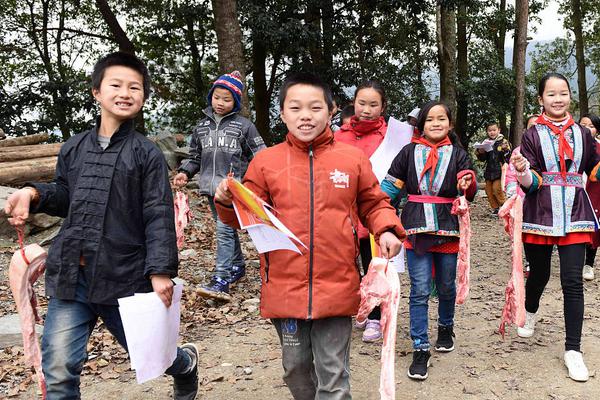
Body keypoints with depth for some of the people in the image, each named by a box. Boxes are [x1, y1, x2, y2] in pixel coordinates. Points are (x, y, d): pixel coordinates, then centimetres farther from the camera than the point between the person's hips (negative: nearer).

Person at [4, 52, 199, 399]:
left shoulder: (147, 154, -5)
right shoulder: (74, 148, 8)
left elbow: (159, 216, -9)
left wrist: (161, 270, -16)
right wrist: (33, 194, 0)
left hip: (126, 279, -3)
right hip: (70, 277, 4)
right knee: (59, 369, 0)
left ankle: (186, 362, 49)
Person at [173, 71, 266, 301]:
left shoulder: (244, 126, 0)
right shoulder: (202, 125, 13)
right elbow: (195, 156, 21)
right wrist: (185, 172, 4)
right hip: (210, 186, 5)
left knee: (225, 229, -13)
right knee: (226, 229, 15)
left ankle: (221, 280, -14)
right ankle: (238, 266, 32)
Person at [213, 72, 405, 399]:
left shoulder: (353, 158, 0)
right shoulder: (266, 161, 0)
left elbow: (374, 204, 11)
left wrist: (386, 230, -8)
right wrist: (229, 203, -14)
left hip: (336, 286, -1)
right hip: (285, 286, 2)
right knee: (296, 368, 20)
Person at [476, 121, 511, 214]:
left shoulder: (503, 142, -3)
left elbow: (508, 157, -8)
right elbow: (483, 159, 12)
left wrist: (505, 149, -26)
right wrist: (480, 153, -8)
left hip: (499, 171, -5)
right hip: (489, 171, 5)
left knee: (497, 189, -14)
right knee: (489, 191, 6)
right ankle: (495, 208, 18)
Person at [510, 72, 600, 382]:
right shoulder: (532, 135, 0)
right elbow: (530, 182, -6)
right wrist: (523, 172, -28)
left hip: (574, 215, 1)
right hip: (541, 214, -1)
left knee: (572, 281, -4)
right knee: (539, 273, 14)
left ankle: (573, 350, 5)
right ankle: (530, 313, 46)